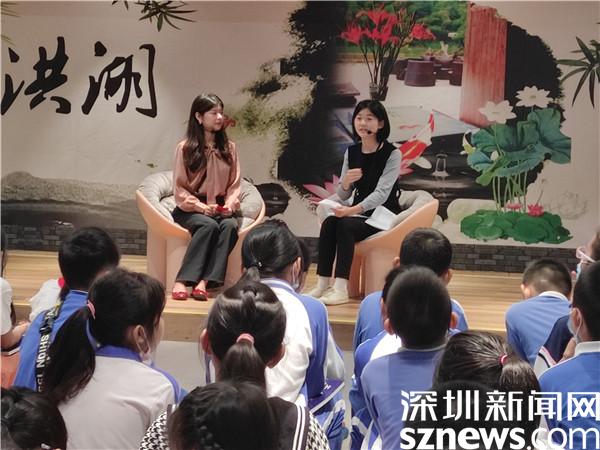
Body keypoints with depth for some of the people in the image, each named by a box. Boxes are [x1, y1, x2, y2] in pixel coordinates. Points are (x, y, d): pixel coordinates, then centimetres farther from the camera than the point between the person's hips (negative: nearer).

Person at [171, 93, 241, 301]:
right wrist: (200, 207, -17)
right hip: (190, 209, -3)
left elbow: (235, 184, 9)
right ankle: (182, 281, -35)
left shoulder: (229, 148, 9)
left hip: (220, 208, 3)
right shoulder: (185, 148, -3)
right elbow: (179, 189, -3)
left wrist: (230, 204, -11)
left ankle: (203, 282, -39)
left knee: (230, 225, -31)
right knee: (209, 225, -35)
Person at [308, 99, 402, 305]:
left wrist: (352, 210, -32)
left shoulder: (392, 154, -9)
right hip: (359, 214, 5)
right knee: (328, 223, -24)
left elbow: (381, 193, -19)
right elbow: (342, 196, 7)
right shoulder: (351, 152, 8)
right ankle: (322, 286, -25)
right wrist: (346, 182, -17)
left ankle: (341, 289, -32)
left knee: (344, 225, -30)